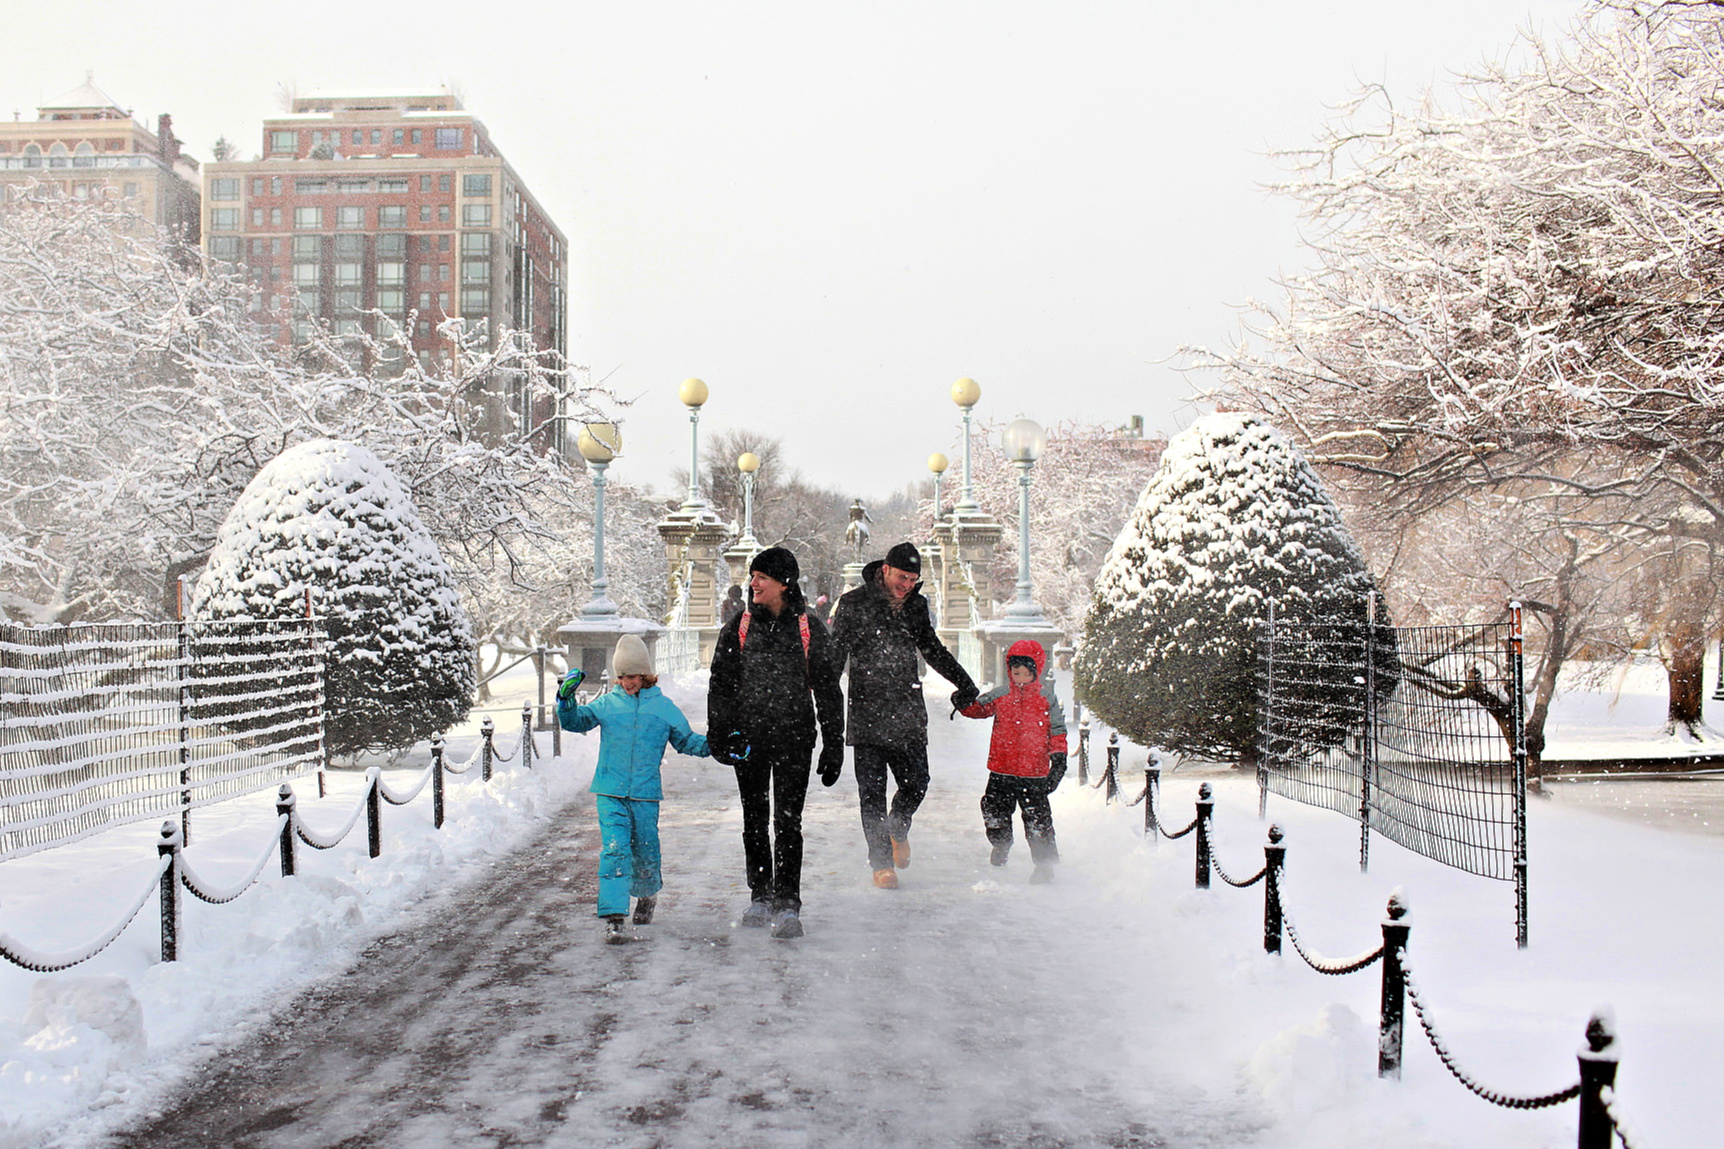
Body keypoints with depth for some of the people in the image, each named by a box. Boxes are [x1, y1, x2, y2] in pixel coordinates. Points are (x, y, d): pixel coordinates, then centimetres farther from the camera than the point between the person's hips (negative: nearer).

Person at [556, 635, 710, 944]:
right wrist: (566, 700, -14)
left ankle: (647, 895, 41)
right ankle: (613, 918, -13)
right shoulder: (606, 704, 7)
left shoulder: (664, 707, 8)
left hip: (646, 795, 1)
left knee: (646, 853, 11)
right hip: (610, 793, -1)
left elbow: (686, 741, 15)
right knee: (614, 851, -12)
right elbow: (575, 721, 5)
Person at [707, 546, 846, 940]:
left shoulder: (809, 629, 0)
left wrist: (833, 746, 1)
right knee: (754, 820, 11)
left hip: (794, 737, -3)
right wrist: (719, 734, -4)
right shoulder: (740, 627, 5)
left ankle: (788, 906, -5)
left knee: (788, 822, -7)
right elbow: (720, 684, 7)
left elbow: (828, 691, 3)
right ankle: (760, 898, 24)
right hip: (749, 736, 3)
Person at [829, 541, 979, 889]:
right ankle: (881, 863, 8)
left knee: (916, 783, 3)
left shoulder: (917, 605, 9)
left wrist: (964, 683, 24)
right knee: (872, 792, -2)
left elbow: (932, 649, 23)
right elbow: (836, 655, -3)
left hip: (908, 714, 4)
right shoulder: (853, 604, -5)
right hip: (867, 713, -4)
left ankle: (898, 830, 34)